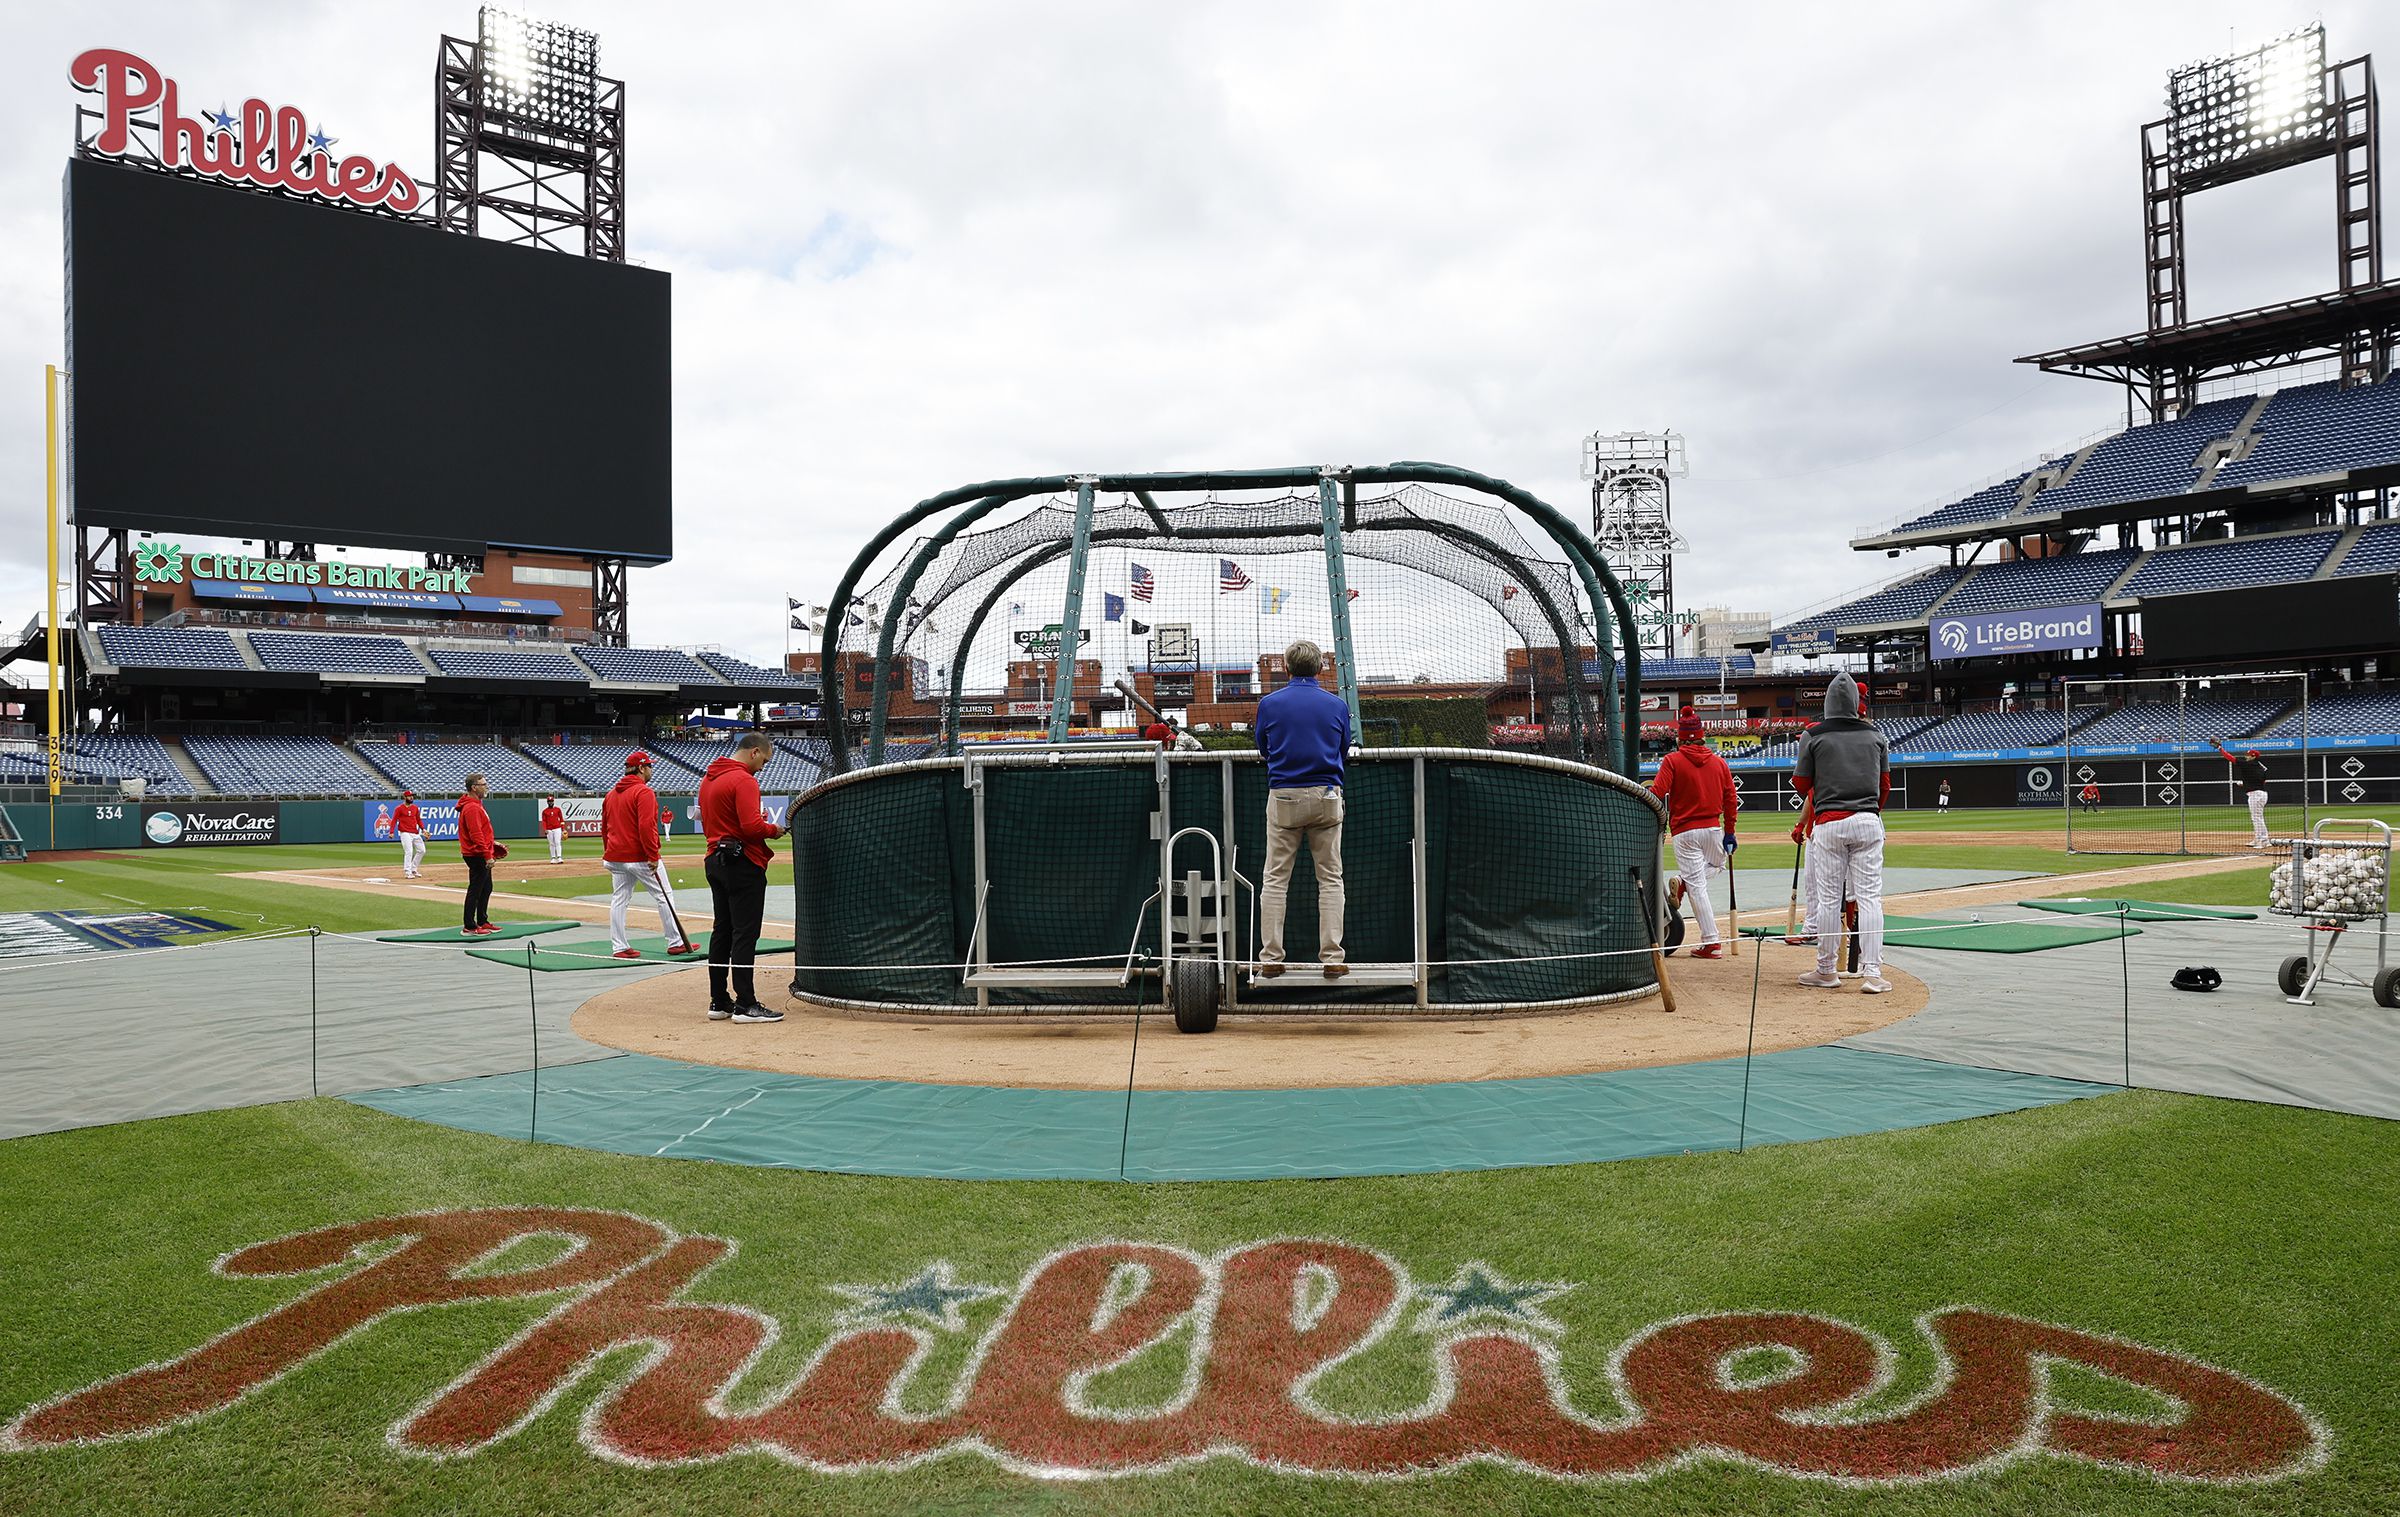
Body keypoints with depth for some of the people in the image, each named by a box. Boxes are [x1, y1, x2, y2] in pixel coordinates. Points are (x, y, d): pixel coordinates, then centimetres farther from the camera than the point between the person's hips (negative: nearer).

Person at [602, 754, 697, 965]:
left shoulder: (611, 794, 13)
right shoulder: (643, 792, -13)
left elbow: (604, 827, 18)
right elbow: (646, 827, -21)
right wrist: (653, 856, -19)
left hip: (615, 857, 8)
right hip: (640, 857, -8)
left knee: (619, 900, 8)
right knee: (664, 897, 2)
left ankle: (619, 947, 8)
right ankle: (676, 943, 6)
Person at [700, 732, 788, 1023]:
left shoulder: (708, 778, 15)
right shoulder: (743, 780, -15)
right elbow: (752, 827, -24)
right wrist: (772, 830, -4)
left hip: (716, 861, 9)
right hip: (743, 864, -9)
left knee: (722, 931, 13)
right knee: (745, 933, -7)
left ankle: (719, 1001, 17)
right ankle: (745, 1004, -6)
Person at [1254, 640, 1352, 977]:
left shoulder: (1269, 704, 0)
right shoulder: (1338, 705, 1)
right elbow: (1345, 753, 10)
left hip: (1283, 797, 0)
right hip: (1326, 797, 0)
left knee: (1275, 879, 5)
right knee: (1330, 879, 6)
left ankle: (1270, 958, 4)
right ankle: (1333, 958, 3)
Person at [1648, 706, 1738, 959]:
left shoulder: (1672, 761, -6)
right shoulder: (1718, 761, 6)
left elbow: (1656, 795, -17)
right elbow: (1731, 798, 7)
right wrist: (1729, 832, 13)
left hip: (1685, 831, -3)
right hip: (1713, 829, 3)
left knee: (1697, 887, -1)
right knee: (1719, 862, 31)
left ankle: (1711, 943, -5)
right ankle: (1683, 882, 3)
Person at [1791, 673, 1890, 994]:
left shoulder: (1813, 736, -1)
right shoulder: (1875, 735, 7)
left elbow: (1801, 784, 3)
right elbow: (1885, 785, 13)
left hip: (1829, 823, -2)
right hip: (1868, 822, 2)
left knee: (1829, 898, 4)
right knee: (1870, 897, 1)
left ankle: (1827, 970, 13)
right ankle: (1872, 973, -3)